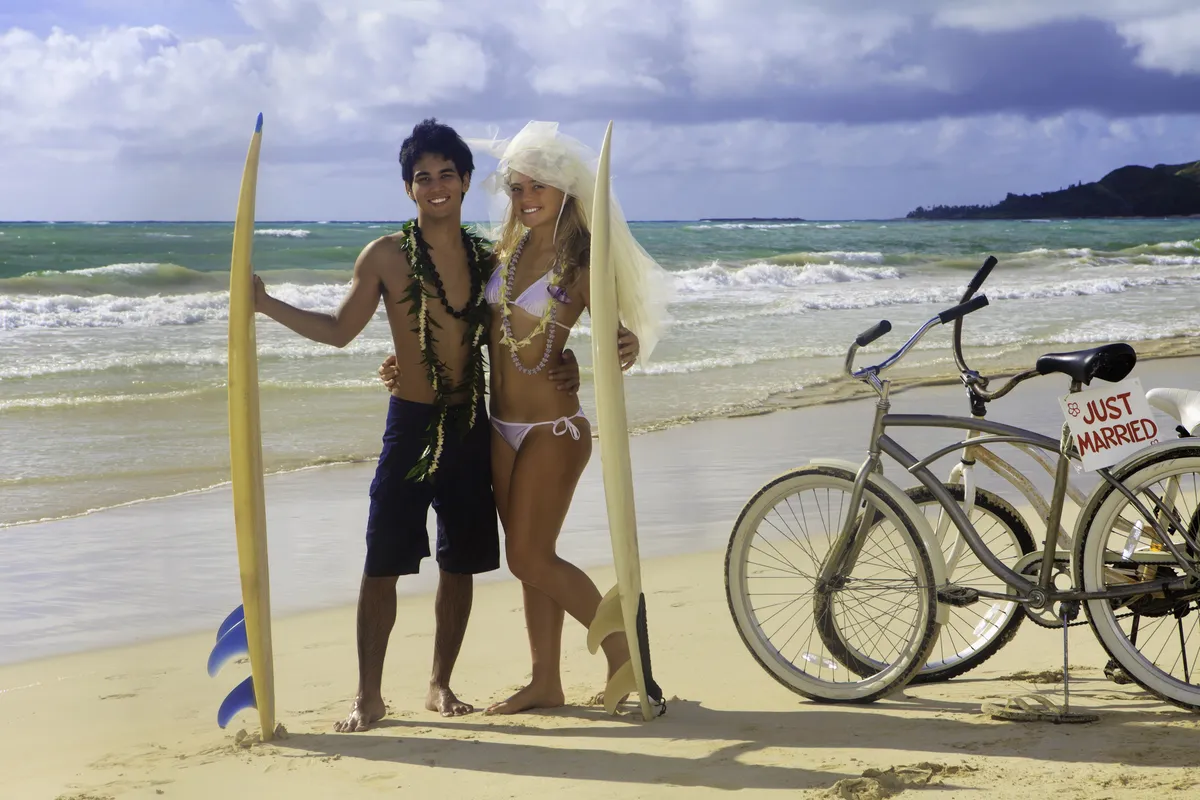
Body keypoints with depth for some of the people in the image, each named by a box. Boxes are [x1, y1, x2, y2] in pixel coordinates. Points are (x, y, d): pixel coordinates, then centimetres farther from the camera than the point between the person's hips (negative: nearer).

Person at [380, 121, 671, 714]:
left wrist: (623, 351, -35)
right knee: (530, 558, 10)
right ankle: (545, 683, 18)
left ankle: (619, 643, 10)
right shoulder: (506, 251, 8)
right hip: (502, 426, 7)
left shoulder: (580, 264, -10)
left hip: (552, 427, -7)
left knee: (530, 558, -6)